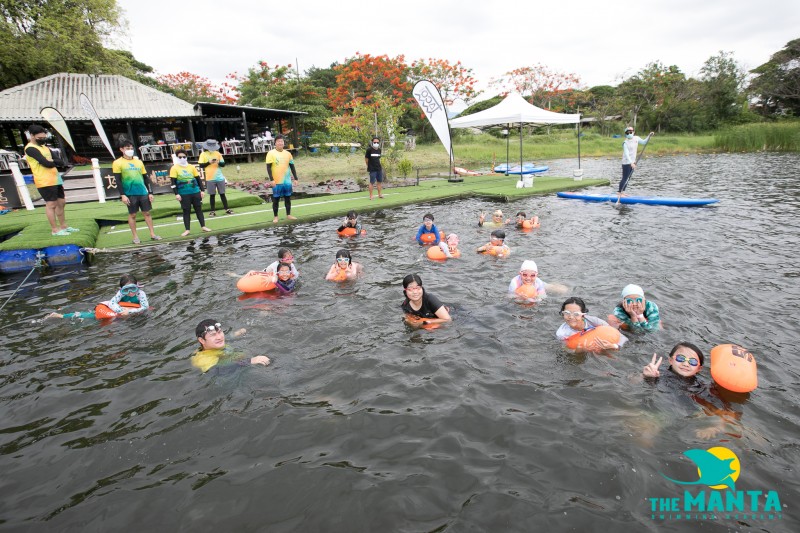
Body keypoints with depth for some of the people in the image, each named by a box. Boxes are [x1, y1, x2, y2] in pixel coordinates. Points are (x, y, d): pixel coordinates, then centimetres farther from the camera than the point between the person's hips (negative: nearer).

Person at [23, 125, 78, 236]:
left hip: (55, 179, 9)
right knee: (51, 204, -6)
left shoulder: (44, 147, 18)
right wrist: (55, 162, 0)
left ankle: (63, 226, 22)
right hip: (45, 182, -9)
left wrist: (52, 161, -10)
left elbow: (61, 162, 10)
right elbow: (46, 163, -20)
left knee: (61, 202, 12)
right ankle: (55, 230, -2)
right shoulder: (30, 148, -9)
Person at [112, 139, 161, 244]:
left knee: (147, 213, 5)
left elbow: (146, 178, 14)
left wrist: (150, 192, 8)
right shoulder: (117, 163, 0)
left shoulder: (139, 162, 13)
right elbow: (118, 180, -5)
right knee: (132, 214, 2)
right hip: (130, 194, -4)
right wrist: (122, 195, -12)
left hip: (143, 192, 4)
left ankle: (152, 234, 9)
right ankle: (135, 237, 9)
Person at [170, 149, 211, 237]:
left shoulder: (192, 167, 7)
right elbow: (173, 182, -6)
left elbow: (198, 179, 11)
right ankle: (187, 230, 8)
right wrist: (176, 194, -12)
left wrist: (202, 190, 6)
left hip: (195, 192, 3)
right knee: (186, 211, 3)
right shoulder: (174, 168, -2)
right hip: (184, 194, -3)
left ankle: (203, 226, 16)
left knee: (199, 209, 8)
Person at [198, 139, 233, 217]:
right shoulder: (203, 154, 0)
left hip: (220, 178, 2)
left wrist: (218, 162, -16)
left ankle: (227, 209, 14)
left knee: (222, 194, 8)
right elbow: (201, 165, -5)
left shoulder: (218, 153, 5)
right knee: (212, 195, 3)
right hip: (210, 179, -2)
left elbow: (223, 164, 4)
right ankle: (213, 211, 10)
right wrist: (209, 162, -17)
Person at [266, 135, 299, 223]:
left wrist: (295, 178, 6)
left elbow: (292, 166, 12)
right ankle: (275, 217, 11)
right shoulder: (271, 153, -5)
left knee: (288, 198, 10)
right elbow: (268, 167, -8)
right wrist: (272, 179, -16)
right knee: (276, 199, 3)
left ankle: (288, 215, 21)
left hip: (287, 181, 4)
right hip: (277, 181, -4)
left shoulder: (288, 153, 7)